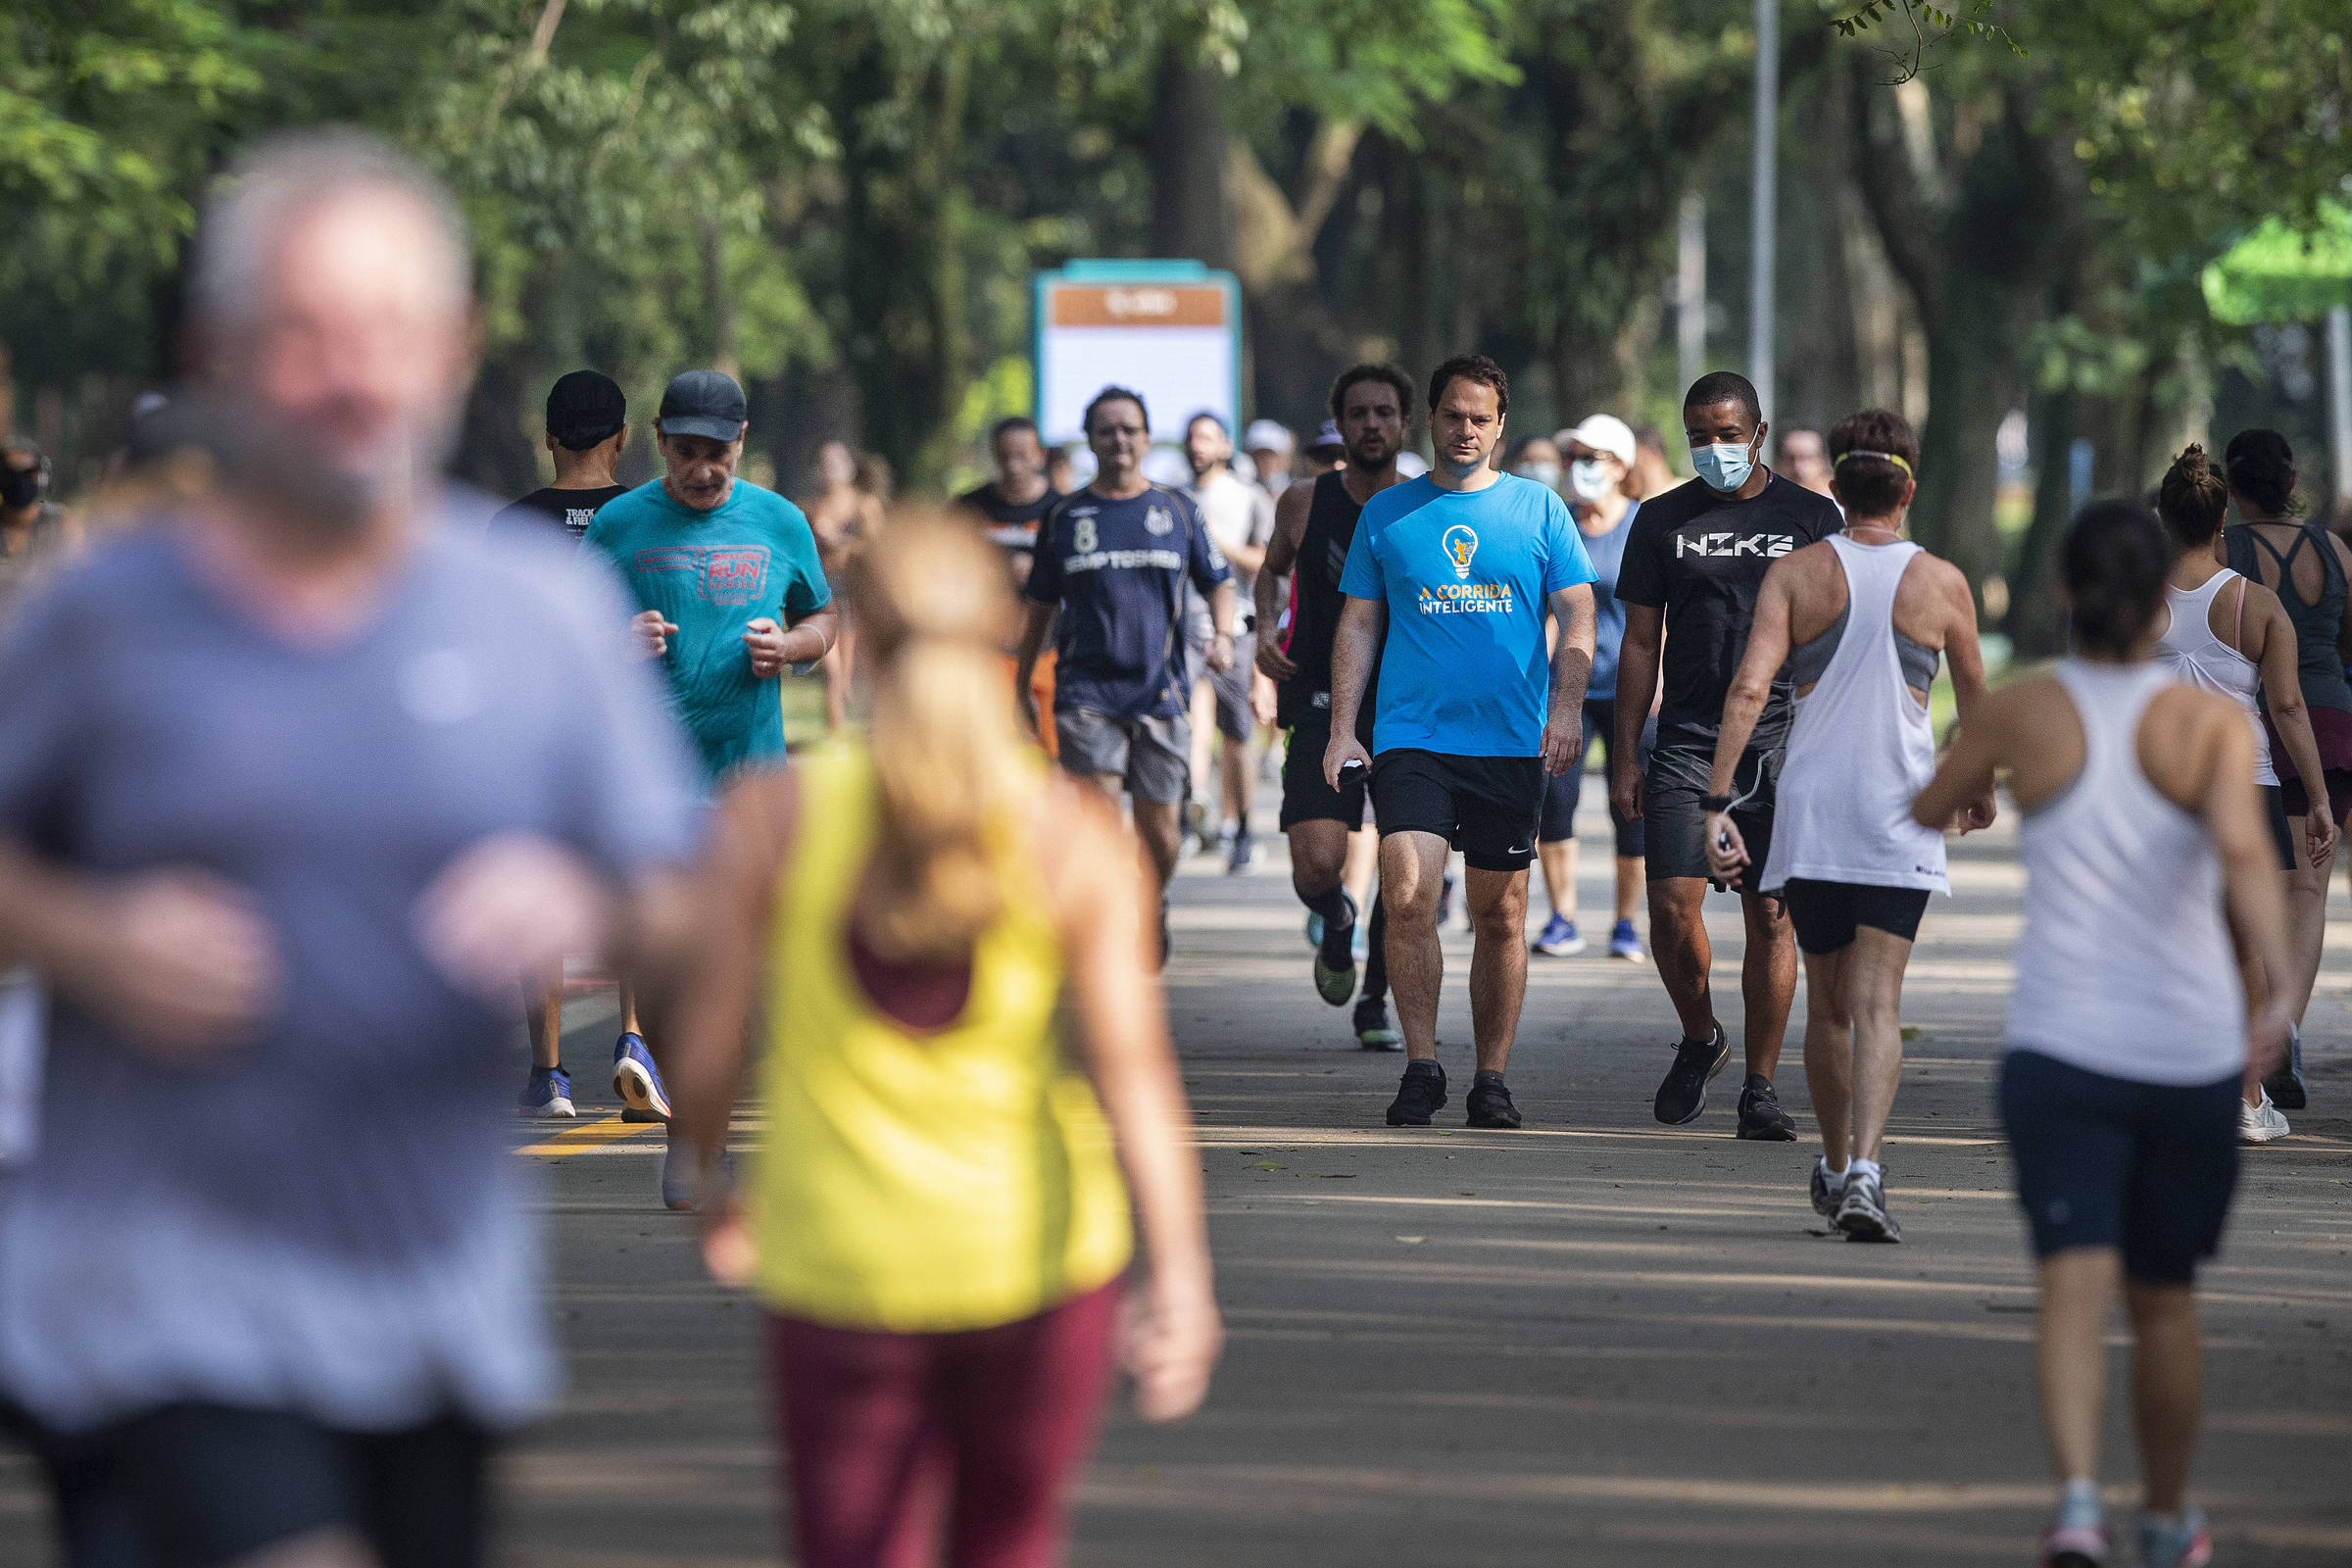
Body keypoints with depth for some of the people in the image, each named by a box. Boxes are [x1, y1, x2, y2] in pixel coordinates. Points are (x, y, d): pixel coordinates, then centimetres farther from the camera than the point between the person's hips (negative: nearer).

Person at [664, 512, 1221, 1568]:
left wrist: (709, 1180, 16)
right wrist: (1180, 1271, -16)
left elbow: (709, 1046, -3)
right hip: (1038, 1259, 1)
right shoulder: (1074, 835, -7)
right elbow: (1133, 1064, -14)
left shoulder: (771, 819, -6)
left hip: (841, 1272, -1)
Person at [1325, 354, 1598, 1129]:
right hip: (1411, 737, 0)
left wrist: (1566, 703, -12)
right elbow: (1358, 626, 11)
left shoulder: (1538, 509, 7)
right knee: (1407, 895, -15)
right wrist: (1342, 729, 2)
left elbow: (1576, 616, 4)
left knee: (1500, 915, 3)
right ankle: (1421, 1066, -5)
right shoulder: (1386, 514, 9)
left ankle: (1492, 1078, 12)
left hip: (1510, 743, 0)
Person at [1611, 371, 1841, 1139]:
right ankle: (1699, 1040, 15)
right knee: (1673, 906, -10)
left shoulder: (1811, 517, 6)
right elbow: (1640, 641, 10)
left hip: (1781, 748, -1)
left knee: (1771, 919, -1)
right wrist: (1624, 756, 4)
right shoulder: (1664, 520, 9)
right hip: (1686, 746, 1)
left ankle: (1760, 1088, 6)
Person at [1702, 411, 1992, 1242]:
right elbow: (1975, 697, 16)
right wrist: (1981, 787, 34)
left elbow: (1748, 688, -11)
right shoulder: (1941, 583, 1)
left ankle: (1834, 1167, 30)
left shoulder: (1796, 572, 0)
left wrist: (1717, 802, -11)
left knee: (1827, 1001, 17)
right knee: (1877, 1002, -8)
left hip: (1808, 811, 2)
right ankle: (1863, 1173, -25)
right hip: (1899, 815, -1)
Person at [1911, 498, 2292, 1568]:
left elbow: (1926, 814, 17)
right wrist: (2276, 981, -31)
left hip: (2059, 1049, -1)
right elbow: (2243, 848, -25)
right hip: (2190, 1055, 1)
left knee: (2076, 1287, -12)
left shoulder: (2018, 714, -2)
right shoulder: (2209, 721, -6)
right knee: (2164, 1298, 19)